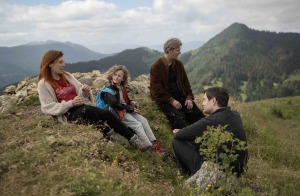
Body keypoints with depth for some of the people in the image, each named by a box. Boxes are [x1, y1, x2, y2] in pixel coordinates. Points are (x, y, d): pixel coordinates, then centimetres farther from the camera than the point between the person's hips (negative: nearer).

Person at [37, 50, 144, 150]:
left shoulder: (67, 76, 12)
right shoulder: (44, 84, -5)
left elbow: (80, 92, 17)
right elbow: (47, 107, -11)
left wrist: (85, 91, -9)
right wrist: (70, 103, -21)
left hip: (83, 107, 6)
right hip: (69, 114, -5)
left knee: (107, 114, -18)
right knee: (89, 110, -36)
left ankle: (132, 138, -15)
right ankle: (109, 136, -21)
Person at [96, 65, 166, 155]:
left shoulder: (122, 87, 13)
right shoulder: (108, 88, -13)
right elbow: (114, 104, -22)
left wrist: (131, 102, 2)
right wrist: (130, 109, -17)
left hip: (126, 110, 8)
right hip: (116, 112, -8)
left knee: (144, 120, -8)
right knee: (137, 125, -20)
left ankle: (154, 143, -11)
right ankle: (151, 147, -20)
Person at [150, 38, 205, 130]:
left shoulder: (178, 64, 11)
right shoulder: (156, 67, -8)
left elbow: (185, 82, 14)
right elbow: (157, 89, -12)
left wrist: (189, 97, -2)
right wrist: (171, 101, -21)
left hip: (181, 97, 6)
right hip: (165, 99, -6)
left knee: (198, 115, -9)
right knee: (178, 117, -30)